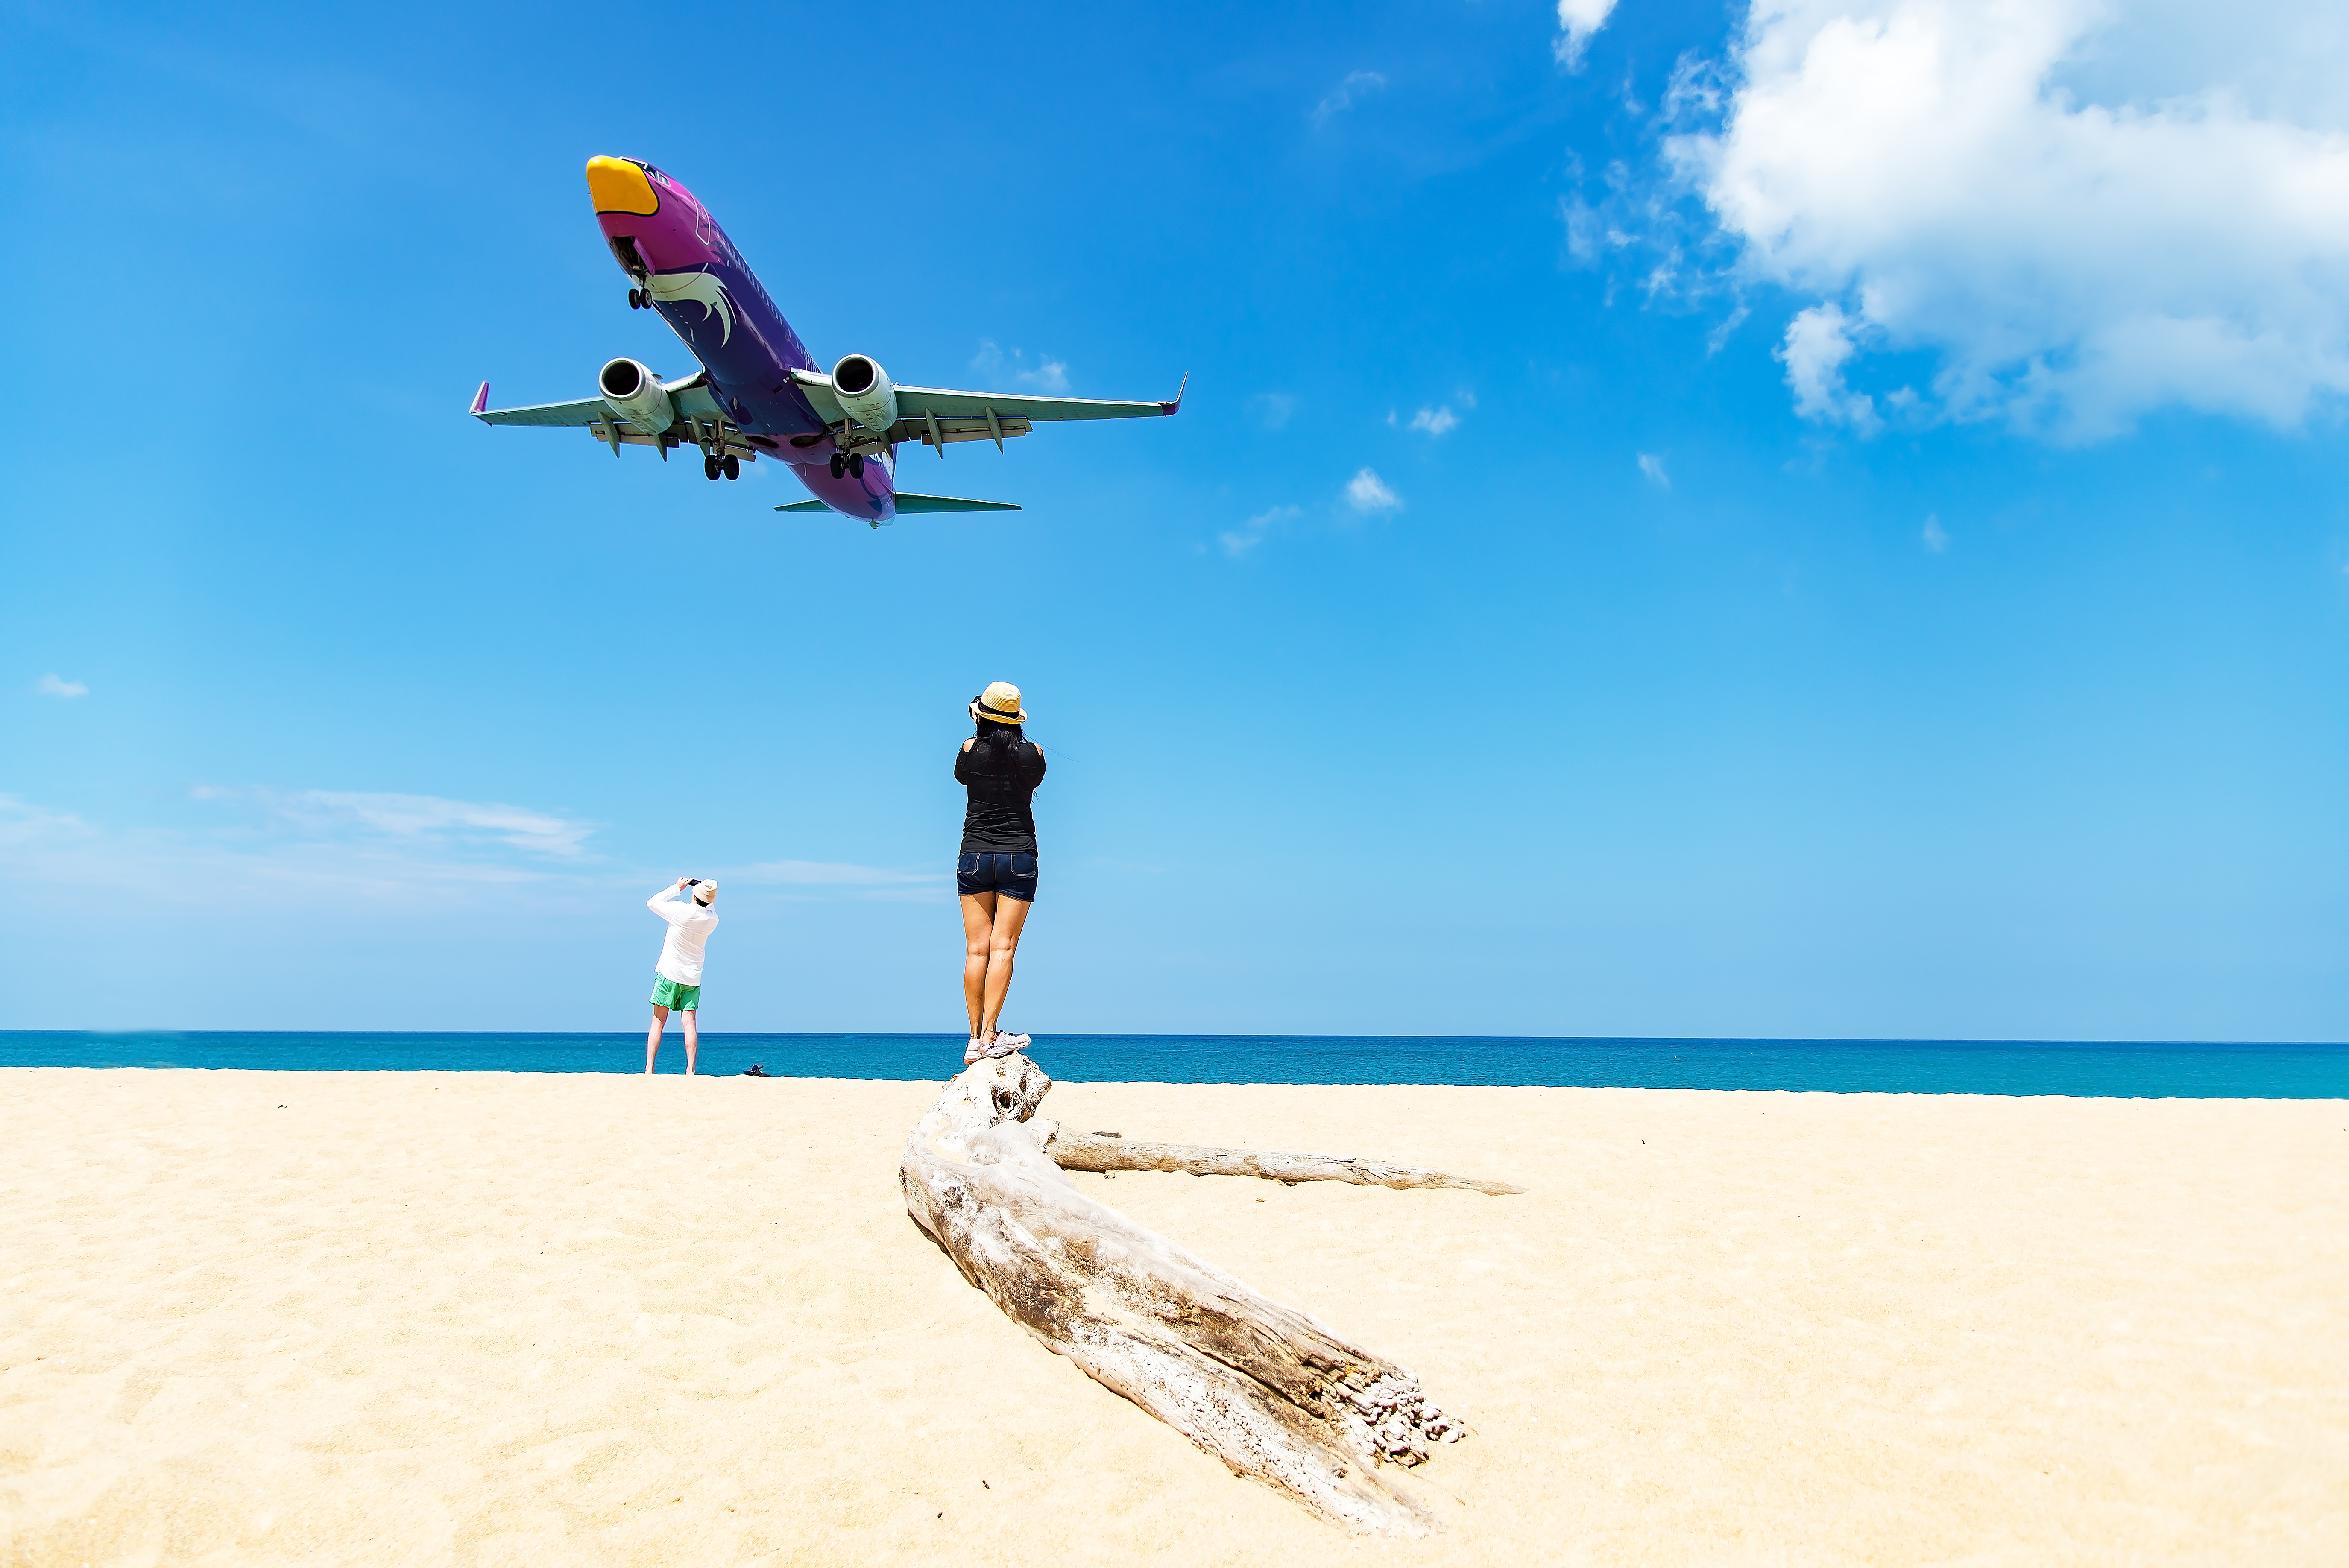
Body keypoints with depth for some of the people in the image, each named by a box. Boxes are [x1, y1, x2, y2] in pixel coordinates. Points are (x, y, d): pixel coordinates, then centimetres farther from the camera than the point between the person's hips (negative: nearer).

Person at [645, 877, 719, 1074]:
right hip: (693, 978, 3)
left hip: (669, 974, -3)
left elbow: (652, 903, 0)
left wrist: (676, 888, 6)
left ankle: (649, 1068, -1)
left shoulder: (681, 911, -16)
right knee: (690, 1023, 2)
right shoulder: (713, 920, -4)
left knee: (658, 1022, 2)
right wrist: (708, 900, 10)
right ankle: (690, 1070, -5)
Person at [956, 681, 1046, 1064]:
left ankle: (975, 1039, 2)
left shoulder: (970, 748, -3)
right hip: (1019, 856, -1)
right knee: (1003, 946, -4)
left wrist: (982, 733, 24)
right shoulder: (1033, 753, -2)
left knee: (977, 949, 2)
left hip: (974, 856, 1)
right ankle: (990, 1035, -12)